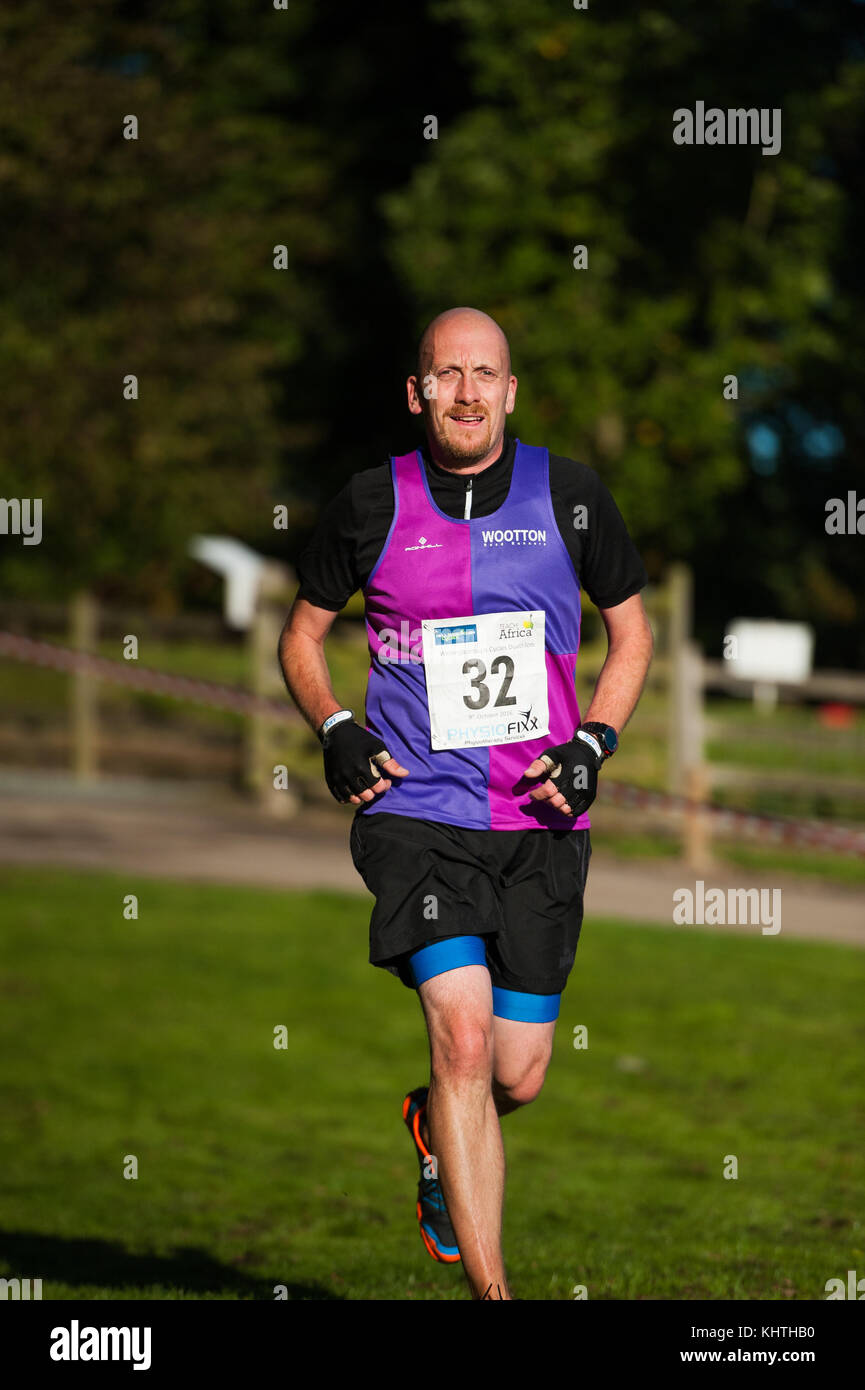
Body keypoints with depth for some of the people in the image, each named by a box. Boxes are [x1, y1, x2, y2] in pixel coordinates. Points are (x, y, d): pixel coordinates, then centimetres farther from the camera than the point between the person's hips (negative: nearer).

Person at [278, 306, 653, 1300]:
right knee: (462, 1030, -20)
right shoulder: (372, 505, 1)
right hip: (416, 811, -2)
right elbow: (302, 632, 16)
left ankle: (436, 1129, 42)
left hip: (542, 823, 2)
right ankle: (489, 1288, -16)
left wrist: (592, 744, 0)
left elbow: (631, 630, 15)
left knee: (517, 1076, 4)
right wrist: (334, 731, -1)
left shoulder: (570, 496, 3)